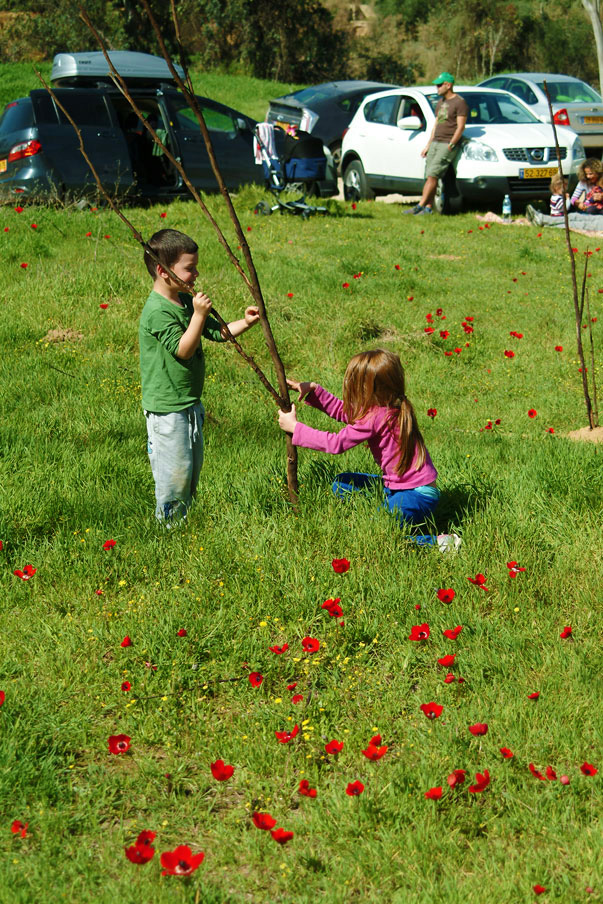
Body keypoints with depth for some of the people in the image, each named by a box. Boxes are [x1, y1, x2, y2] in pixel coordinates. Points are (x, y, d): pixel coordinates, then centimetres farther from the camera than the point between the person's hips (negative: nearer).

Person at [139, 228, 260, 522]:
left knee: (194, 466, 19)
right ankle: (168, 524, 13)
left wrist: (244, 323, -1)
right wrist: (199, 314, -26)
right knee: (176, 471, -2)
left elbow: (217, 332, 14)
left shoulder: (186, 301, 9)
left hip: (189, 404, 10)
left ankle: (184, 519, 32)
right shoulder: (157, 311, -20)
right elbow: (183, 349, -24)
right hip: (166, 408, -10)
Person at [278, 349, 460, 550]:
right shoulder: (386, 406, 3)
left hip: (417, 496, -10)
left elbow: (336, 443, -17)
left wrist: (295, 427, -9)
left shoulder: (376, 417, -23)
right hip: (397, 487, 10)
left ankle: (434, 542, -14)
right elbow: (344, 411, 18)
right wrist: (313, 390, 11)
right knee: (342, 484, 15)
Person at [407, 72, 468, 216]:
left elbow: (461, 127, -11)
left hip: (449, 144, -8)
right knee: (429, 176, 0)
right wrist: (428, 145, 19)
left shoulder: (459, 103, -5)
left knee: (432, 175, -15)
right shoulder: (441, 102, 20)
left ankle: (420, 206, -17)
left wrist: (450, 145, -17)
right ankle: (428, 207, 1)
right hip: (435, 143, 8)